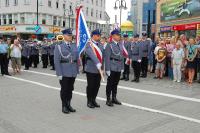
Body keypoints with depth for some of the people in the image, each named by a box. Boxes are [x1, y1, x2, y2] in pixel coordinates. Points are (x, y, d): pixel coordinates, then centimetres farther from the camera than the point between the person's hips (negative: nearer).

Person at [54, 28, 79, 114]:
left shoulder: (74, 46, 9)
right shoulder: (58, 46, -4)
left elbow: (77, 59, 11)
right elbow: (56, 61, -8)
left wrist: (77, 71, 6)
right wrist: (59, 74, -14)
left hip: (73, 72, 4)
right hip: (64, 73, -4)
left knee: (70, 89, 12)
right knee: (64, 89, 5)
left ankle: (68, 105, 25)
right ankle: (64, 106, 18)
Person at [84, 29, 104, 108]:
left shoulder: (100, 45, 12)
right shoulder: (89, 45, -9)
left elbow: (103, 55, 9)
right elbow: (92, 54, -25)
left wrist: (102, 66, 0)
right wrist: (97, 63, -37)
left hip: (99, 69, 6)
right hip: (91, 69, -6)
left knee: (97, 85, 11)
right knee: (90, 86, 4)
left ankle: (93, 100, 26)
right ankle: (89, 101, 19)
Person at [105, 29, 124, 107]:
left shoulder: (120, 45, 13)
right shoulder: (109, 45, -8)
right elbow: (107, 58, -12)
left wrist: (122, 67, 13)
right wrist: (107, 69, -16)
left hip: (119, 68, 6)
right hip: (112, 68, -6)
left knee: (115, 84, 14)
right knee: (110, 84, 2)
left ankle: (114, 98, 25)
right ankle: (108, 100, 11)